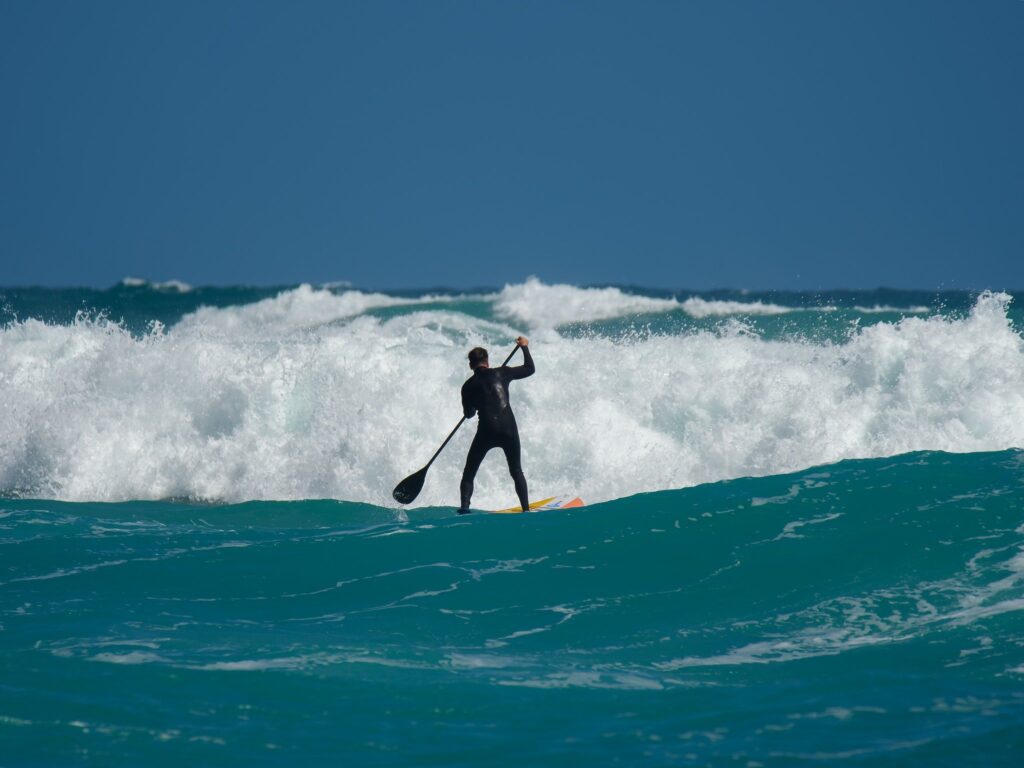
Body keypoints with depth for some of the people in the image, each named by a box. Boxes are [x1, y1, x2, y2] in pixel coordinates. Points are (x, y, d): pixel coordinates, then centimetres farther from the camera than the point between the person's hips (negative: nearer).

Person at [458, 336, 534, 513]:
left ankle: (464, 507, -8)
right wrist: (525, 347, 28)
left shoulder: (469, 386, 4)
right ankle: (526, 508, 12)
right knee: (516, 471, 18)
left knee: (469, 473, 10)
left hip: (486, 432, -1)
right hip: (509, 429, 1)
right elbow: (530, 369, 15)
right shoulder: (501, 373, 4)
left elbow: (468, 414, 17)